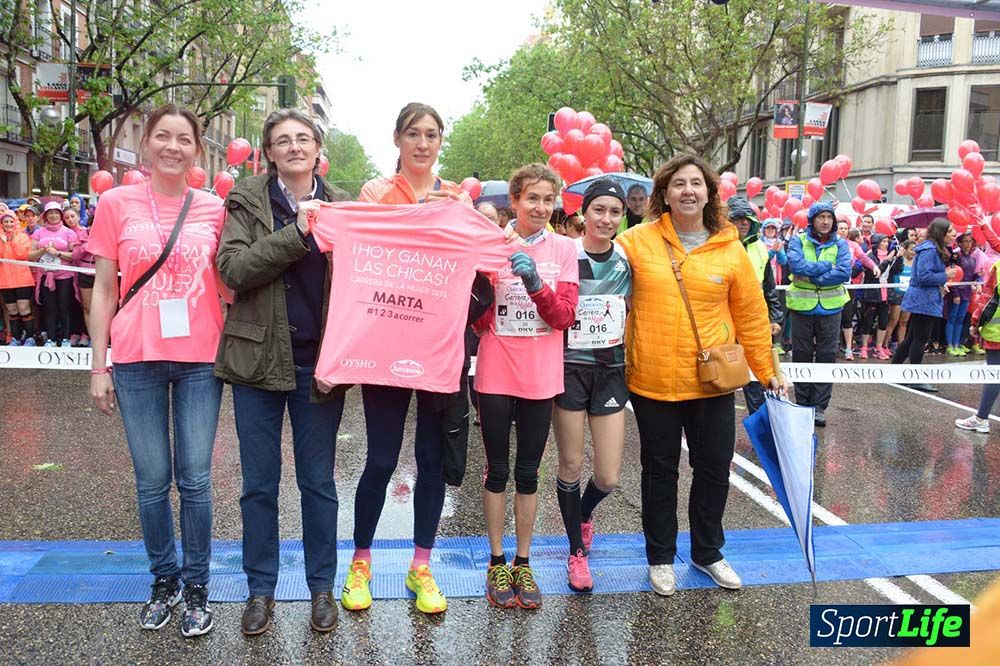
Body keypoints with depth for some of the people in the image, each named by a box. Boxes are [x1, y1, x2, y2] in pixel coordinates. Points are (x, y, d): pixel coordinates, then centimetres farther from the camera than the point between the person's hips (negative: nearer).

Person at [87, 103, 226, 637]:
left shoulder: (213, 209, 3)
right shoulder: (116, 203, 2)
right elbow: (104, 291, 4)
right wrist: (99, 366, 1)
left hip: (200, 358, 0)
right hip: (137, 359, 0)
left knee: (195, 478, 4)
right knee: (152, 480, 7)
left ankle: (196, 585, 21)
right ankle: (164, 580, 27)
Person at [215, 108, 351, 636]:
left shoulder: (341, 204, 5)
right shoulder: (247, 200, 2)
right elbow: (233, 269, -13)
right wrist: (297, 232, -20)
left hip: (319, 359, 1)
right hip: (259, 356, 0)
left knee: (318, 481, 10)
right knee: (259, 483, 9)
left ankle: (322, 586, 24)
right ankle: (260, 588, 24)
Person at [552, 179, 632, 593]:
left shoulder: (627, 261, 5)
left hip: (610, 371, 3)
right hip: (571, 368, -3)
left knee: (608, 477, 2)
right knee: (571, 465, 5)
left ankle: (584, 514, 36)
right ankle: (577, 551, 24)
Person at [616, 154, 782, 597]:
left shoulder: (730, 249, 0)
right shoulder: (637, 241, -5)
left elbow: (751, 316, 5)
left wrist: (767, 371, 7)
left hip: (714, 382, 2)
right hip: (653, 382, -2)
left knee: (714, 470, 14)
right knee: (660, 471, 12)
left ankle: (708, 552, 35)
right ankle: (661, 557, 29)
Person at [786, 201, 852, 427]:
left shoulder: (840, 244, 3)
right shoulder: (798, 241, 0)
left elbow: (844, 273, -12)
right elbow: (795, 265, -18)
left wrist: (812, 276, -15)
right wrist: (827, 266, -14)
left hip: (830, 307, 1)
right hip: (802, 306, -1)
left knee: (827, 358, 4)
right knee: (802, 357, 7)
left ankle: (819, 407, 13)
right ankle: (802, 404, 18)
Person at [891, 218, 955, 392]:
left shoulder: (935, 249, 15)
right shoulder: (929, 250, -17)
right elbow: (923, 276, -23)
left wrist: (940, 285, 8)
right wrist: (945, 276, -13)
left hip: (921, 301, 10)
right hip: (924, 301, -10)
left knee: (911, 338, 13)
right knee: (920, 339, -3)